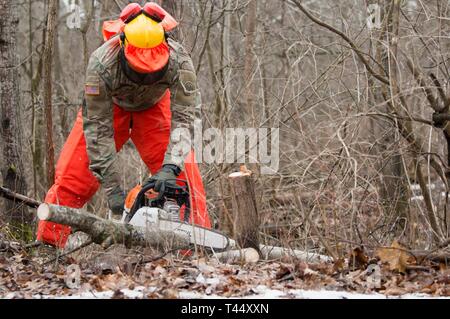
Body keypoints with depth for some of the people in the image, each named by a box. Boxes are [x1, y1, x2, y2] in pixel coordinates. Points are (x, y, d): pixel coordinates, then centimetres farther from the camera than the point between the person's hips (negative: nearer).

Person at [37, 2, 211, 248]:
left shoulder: (178, 60, -37)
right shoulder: (102, 64, -40)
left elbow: (183, 119, -35)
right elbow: (98, 127, -33)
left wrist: (170, 167, -50)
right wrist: (112, 188, -34)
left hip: (154, 108, 1)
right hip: (107, 108, -1)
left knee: (184, 174, -13)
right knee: (71, 178, -9)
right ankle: (47, 244, 3)